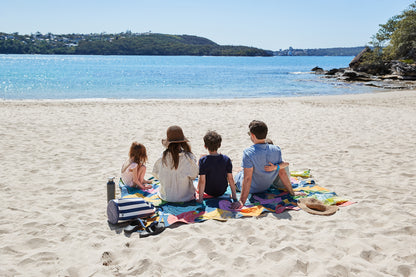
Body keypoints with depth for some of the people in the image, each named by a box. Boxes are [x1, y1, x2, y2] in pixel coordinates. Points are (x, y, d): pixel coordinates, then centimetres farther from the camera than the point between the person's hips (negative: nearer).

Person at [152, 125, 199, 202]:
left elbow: (156, 174, -1)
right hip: (185, 198, -3)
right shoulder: (189, 158, -23)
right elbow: (194, 176, -8)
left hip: (166, 197, 3)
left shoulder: (162, 158, -17)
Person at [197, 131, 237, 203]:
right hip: (222, 191, 2)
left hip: (208, 192, -2)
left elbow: (202, 181, -22)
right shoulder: (226, 159, -15)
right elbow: (230, 179, -11)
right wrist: (234, 195, 0)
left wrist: (200, 198, -14)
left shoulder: (203, 161, -23)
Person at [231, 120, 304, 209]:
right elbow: (282, 173, -13)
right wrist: (292, 192, -3)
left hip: (251, 189, -4)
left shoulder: (248, 153, -34)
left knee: (237, 174, 27)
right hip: (266, 187, 5)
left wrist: (242, 202, -31)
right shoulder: (276, 150, -19)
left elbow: (247, 179, -34)